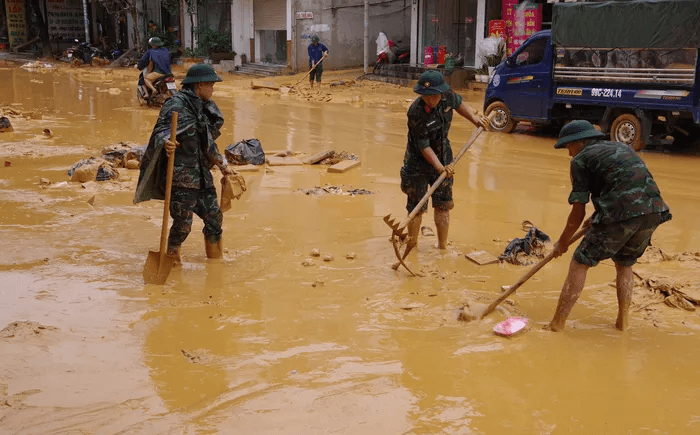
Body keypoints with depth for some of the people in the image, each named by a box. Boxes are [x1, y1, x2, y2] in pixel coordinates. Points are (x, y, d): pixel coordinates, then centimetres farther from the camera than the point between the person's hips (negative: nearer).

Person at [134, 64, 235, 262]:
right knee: (183, 224, -6)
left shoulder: (202, 107, 16)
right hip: (180, 177, -9)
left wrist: (222, 164, 30)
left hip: (201, 176, 9)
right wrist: (166, 142, -44)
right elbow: (161, 132, -21)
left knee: (214, 218, 11)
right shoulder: (176, 105, -11)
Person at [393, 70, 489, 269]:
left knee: (443, 205, 11)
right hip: (418, 163, -5)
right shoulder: (416, 113, -30)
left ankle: (442, 246, 25)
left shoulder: (448, 96, -15)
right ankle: (412, 246, 21)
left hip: (443, 159, 5)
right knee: (416, 207, 2)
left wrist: (474, 118, 2)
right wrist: (440, 167, -35)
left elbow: (459, 104, 13)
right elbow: (424, 147, -26)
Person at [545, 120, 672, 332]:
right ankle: (623, 320, 25)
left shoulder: (581, 159, 7)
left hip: (620, 215, -7)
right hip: (654, 211, 7)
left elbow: (578, 212, 4)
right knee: (625, 264, 27)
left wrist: (562, 242, 17)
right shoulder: (621, 147, 29)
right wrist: (598, 218, 38)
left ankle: (557, 324, 4)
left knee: (580, 263, 4)